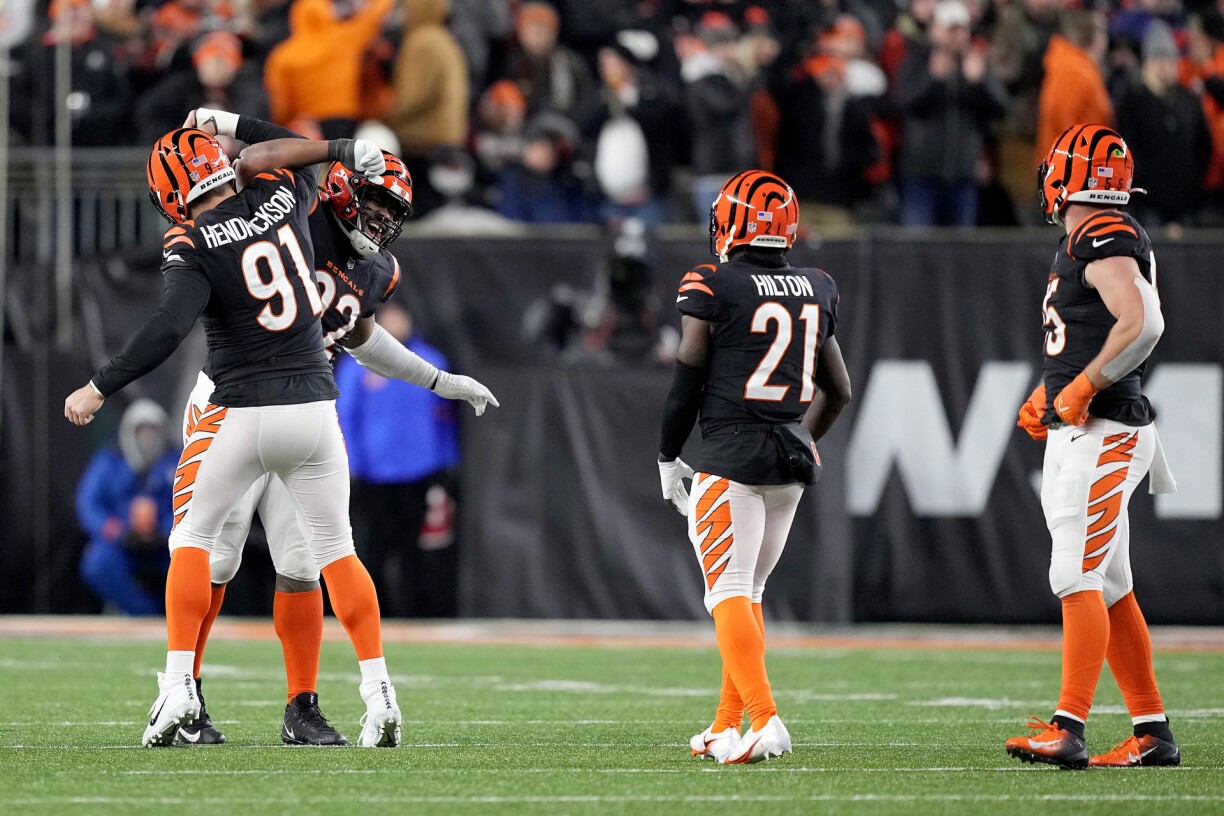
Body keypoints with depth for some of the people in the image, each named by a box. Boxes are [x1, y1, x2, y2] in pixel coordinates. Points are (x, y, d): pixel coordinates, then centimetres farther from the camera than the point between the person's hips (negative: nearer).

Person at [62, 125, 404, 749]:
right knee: (335, 548, 13)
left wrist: (101, 388, -19)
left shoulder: (193, 244, -10)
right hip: (313, 406, 4)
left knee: (191, 539, 10)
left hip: (241, 412, -4)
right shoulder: (280, 199, 4)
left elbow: (170, 327, -23)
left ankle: (179, 684, -1)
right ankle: (378, 691, 6)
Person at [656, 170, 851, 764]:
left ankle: (764, 721, -21)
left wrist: (668, 458, 5)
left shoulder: (711, 288, -8)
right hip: (792, 461, 6)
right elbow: (838, 390, 19)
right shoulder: (817, 292, 10)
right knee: (749, 591, 16)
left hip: (731, 457, -6)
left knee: (728, 592, -6)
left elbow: (687, 380, -6)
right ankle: (726, 727, 20)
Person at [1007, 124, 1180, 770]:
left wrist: (1082, 388, -21)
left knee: (1079, 578, -14)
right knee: (1108, 586, 10)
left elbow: (1143, 325, -27)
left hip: (1100, 432, -10)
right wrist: (1047, 395, 19)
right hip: (1074, 434, 10)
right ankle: (1153, 733, 13)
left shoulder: (1104, 242, -14)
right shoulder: (1082, 242, 17)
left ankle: (1068, 728, -18)